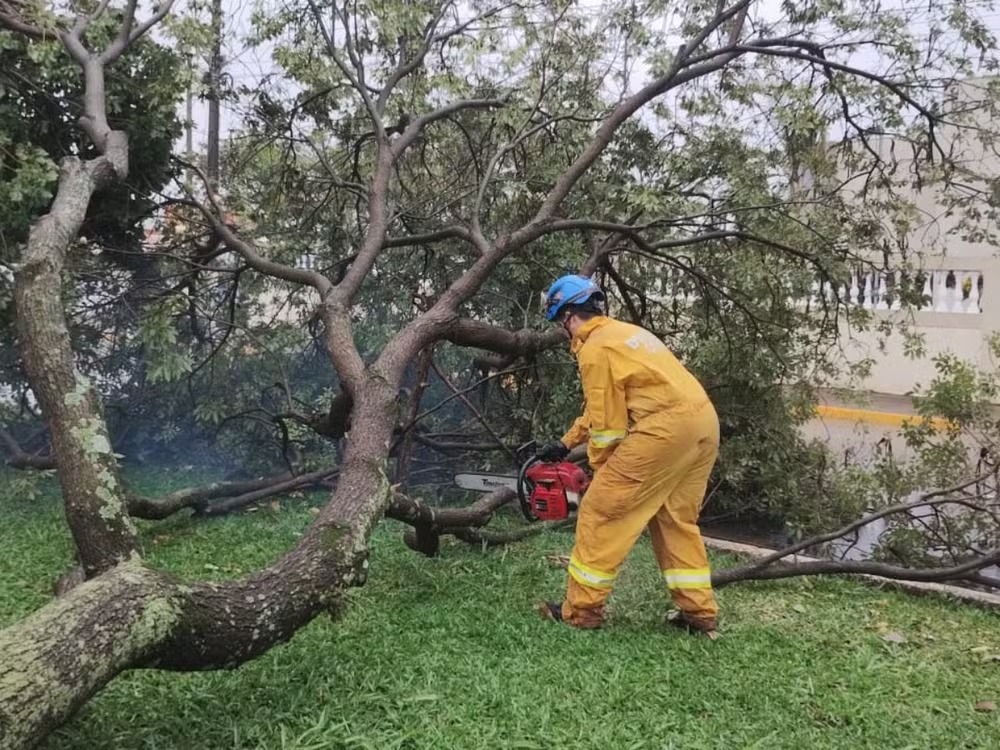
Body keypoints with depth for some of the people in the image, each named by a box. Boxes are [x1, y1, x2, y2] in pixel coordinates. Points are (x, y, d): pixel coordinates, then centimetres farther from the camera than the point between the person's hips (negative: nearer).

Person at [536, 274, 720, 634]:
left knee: (602, 510, 1)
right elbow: (601, 406, 32)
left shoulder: (596, 348, -4)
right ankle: (699, 611, 23)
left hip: (665, 428, -10)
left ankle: (580, 610, 6)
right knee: (677, 518, 22)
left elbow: (607, 423, -4)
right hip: (704, 422, 10)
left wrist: (600, 471, 10)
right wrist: (565, 444, 35)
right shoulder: (624, 332, 25)